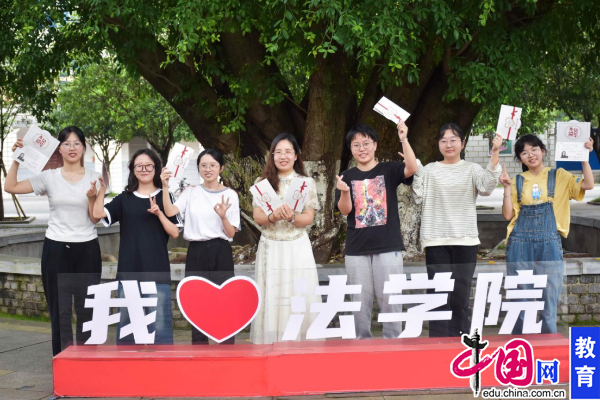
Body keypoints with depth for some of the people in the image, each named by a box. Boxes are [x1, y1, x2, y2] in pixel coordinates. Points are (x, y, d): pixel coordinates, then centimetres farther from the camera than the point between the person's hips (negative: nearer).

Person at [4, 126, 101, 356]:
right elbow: (10, 187, -3)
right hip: (56, 249, 0)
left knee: (86, 309, 2)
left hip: (87, 250, 0)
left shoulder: (93, 178, 2)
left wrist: (92, 197, -17)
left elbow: (95, 218, 0)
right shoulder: (49, 177, 2)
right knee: (60, 309, 2)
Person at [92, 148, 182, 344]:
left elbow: (175, 232, -1)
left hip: (157, 271, -2)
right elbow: (98, 213, -4)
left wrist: (159, 214, -14)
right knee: (126, 321, 9)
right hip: (129, 270, 2)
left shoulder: (164, 197, 6)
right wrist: (102, 188, -14)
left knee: (160, 324, -4)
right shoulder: (124, 199, 10)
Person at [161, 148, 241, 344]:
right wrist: (165, 187, -18)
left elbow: (231, 233, 1)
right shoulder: (190, 193, 7)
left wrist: (223, 216, -17)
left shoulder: (230, 195, 4)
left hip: (221, 254, -1)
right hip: (196, 254, 1)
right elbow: (170, 212, -10)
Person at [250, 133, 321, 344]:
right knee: (271, 300, 0)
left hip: (297, 248, -1)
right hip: (270, 248, 1)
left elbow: (309, 218, -2)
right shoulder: (262, 183, 6)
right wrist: (273, 217, -22)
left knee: (299, 299, -3)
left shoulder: (307, 183, 3)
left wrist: (292, 217, -23)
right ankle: (271, 347, 4)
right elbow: (257, 216, 0)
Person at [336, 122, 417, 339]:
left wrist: (404, 140, -28)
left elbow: (412, 169, -18)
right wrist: (344, 192, -22)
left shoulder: (389, 170, 2)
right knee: (360, 300, 7)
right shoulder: (347, 176, 7)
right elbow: (345, 210, -2)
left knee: (390, 299, 1)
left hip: (388, 247, -2)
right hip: (357, 249, 2)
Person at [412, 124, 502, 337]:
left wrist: (495, 153, -19)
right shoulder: (429, 170, 8)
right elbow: (418, 197, -1)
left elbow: (487, 187, -12)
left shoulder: (472, 169, 7)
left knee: (461, 297, 4)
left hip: (465, 240, 0)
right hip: (436, 241, 0)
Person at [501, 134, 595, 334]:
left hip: (549, 246, -1)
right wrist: (507, 188, -5)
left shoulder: (559, 176, 6)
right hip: (520, 248, 2)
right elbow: (508, 215, 5)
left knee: (548, 305, 1)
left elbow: (588, 184, -8)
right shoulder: (517, 182, 10)